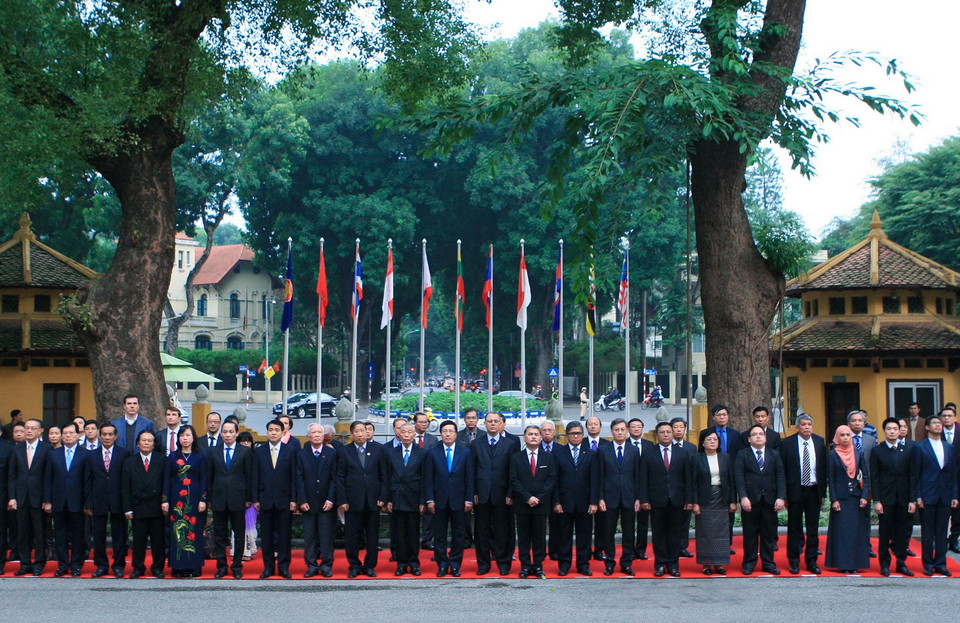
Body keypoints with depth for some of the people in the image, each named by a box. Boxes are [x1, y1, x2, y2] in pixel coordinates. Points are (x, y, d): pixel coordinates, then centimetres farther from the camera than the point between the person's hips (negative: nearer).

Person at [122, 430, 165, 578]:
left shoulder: (161, 460, 4)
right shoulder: (130, 462, 7)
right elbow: (125, 487, 4)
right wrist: (127, 509, -3)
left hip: (157, 507, -1)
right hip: (138, 508, 1)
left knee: (158, 540, 4)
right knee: (139, 539, 5)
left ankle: (157, 567, 15)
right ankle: (138, 567, 16)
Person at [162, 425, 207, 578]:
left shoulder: (200, 456, 5)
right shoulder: (172, 457, 8)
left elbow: (203, 479, 3)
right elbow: (167, 479, 6)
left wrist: (203, 499, -5)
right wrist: (165, 500, -2)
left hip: (193, 498, -1)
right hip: (176, 499, 1)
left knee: (193, 530, -1)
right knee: (177, 531, 0)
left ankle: (193, 567, 3)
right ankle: (178, 567, 5)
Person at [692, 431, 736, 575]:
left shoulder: (725, 458, 8)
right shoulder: (697, 458, 0)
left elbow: (731, 481, 8)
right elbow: (693, 482, -3)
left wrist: (733, 501, 2)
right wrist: (695, 502, -9)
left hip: (721, 500, 2)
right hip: (704, 500, -2)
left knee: (721, 531, 2)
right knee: (705, 533, 0)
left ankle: (719, 563, 9)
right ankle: (706, 564, 6)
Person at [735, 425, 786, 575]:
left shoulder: (774, 455, 12)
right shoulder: (742, 455, 5)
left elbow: (780, 477, 5)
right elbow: (739, 477, -4)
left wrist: (781, 497, -7)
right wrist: (743, 497, -15)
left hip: (770, 500, 2)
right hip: (750, 500, -2)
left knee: (769, 533, 6)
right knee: (750, 533, 3)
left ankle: (768, 563, 14)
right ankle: (749, 563, 12)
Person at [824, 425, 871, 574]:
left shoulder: (858, 454, 6)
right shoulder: (833, 455, -1)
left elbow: (866, 476, 5)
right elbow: (830, 478, -2)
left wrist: (865, 496, -5)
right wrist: (834, 500, -8)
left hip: (856, 496, 2)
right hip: (841, 497, -2)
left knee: (857, 530, 2)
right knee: (841, 531, -1)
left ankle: (855, 563, 9)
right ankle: (842, 564, 4)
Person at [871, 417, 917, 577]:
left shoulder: (907, 451, 8)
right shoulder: (877, 451, 1)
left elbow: (912, 477, 7)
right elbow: (874, 478, -2)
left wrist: (913, 500, -1)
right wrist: (876, 501, -9)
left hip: (903, 499, 2)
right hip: (885, 499, -2)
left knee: (903, 533, 5)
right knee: (885, 533, 2)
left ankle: (901, 563, 15)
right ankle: (885, 564, 10)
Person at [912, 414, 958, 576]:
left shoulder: (949, 448, 12)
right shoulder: (919, 447, 0)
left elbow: (953, 473, 12)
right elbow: (915, 474, -2)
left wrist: (954, 496, 4)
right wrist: (918, 497, -8)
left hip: (945, 497, 4)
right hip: (927, 496, -4)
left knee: (942, 532, 6)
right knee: (927, 532, 2)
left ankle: (940, 564, 12)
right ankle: (928, 564, 9)